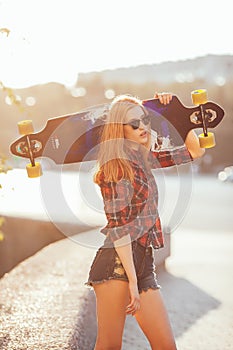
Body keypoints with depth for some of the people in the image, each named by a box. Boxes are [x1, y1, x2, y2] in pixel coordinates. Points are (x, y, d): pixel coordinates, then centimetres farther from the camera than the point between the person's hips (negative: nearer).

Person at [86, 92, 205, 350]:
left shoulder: (143, 159, 17)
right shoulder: (117, 166, -6)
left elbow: (195, 151, 27)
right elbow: (118, 229, -12)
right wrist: (132, 280, -16)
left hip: (142, 263, 8)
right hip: (117, 264, -8)